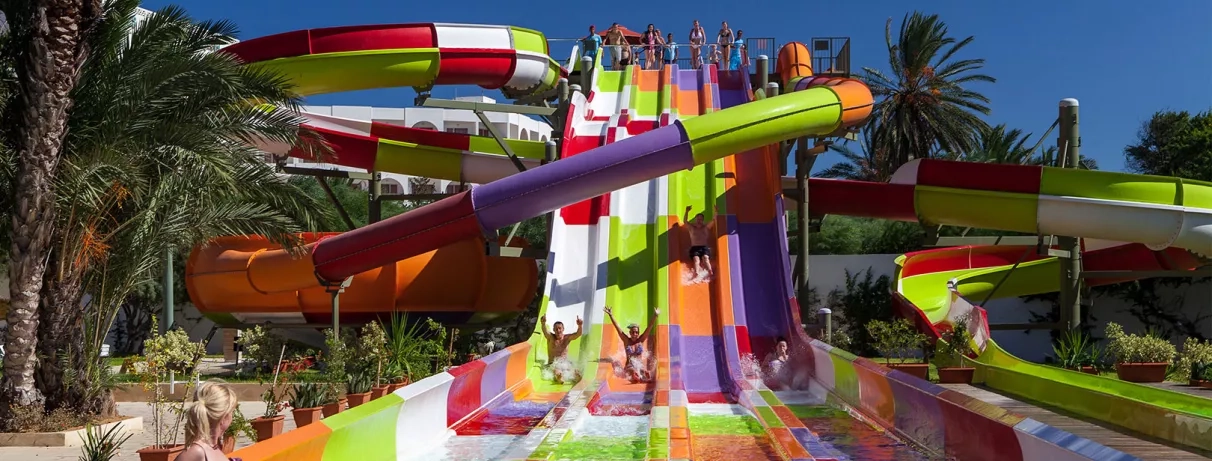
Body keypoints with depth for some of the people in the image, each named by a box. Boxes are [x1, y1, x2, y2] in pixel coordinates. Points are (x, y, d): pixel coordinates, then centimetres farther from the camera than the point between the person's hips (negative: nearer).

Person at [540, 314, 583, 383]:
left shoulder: (567, 338, 3)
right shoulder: (550, 337, -2)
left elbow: (578, 334, -14)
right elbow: (545, 332, -24)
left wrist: (580, 326, -38)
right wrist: (543, 324, -49)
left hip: (566, 364, 4)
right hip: (553, 364, -4)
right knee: (557, 373, -40)